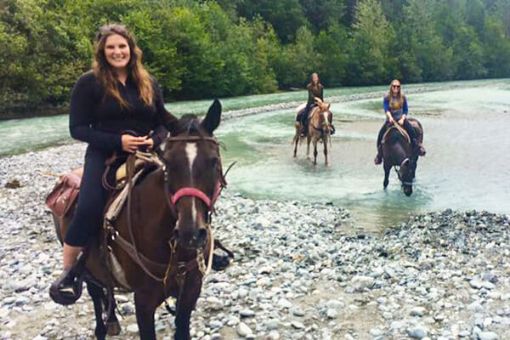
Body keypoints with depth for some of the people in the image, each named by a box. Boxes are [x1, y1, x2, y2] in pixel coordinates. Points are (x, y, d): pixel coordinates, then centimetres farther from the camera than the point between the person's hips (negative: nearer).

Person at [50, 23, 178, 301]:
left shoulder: (148, 83, 11)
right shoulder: (89, 83, -2)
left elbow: (163, 122, 15)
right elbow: (77, 128, -5)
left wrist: (154, 140, -9)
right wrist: (117, 140, -18)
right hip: (105, 156, -4)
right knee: (89, 210, -26)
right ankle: (68, 272, -4)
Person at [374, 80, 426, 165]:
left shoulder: (403, 97, 0)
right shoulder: (387, 98, -4)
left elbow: (405, 110, -1)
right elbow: (386, 109, -14)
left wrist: (402, 119, -17)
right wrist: (390, 117, -32)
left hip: (401, 118, 1)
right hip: (390, 119, 0)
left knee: (411, 130, -25)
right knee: (381, 133, -19)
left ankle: (417, 147, -13)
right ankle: (379, 153, -7)